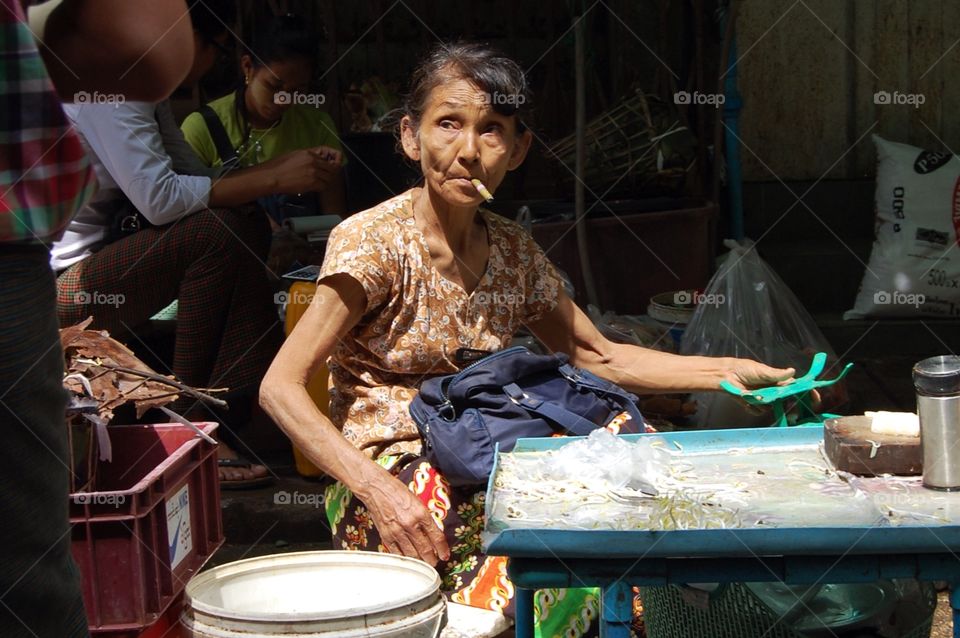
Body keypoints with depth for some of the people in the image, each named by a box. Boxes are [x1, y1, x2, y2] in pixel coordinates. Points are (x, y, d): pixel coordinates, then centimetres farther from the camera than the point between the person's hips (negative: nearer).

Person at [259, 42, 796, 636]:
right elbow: (280, 388, -16)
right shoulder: (374, 241, -12)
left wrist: (735, 373, 2)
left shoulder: (514, 251, 6)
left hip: (483, 469, 7)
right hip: (390, 473, -7)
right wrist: (379, 492, -26)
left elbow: (597, 357, 13)